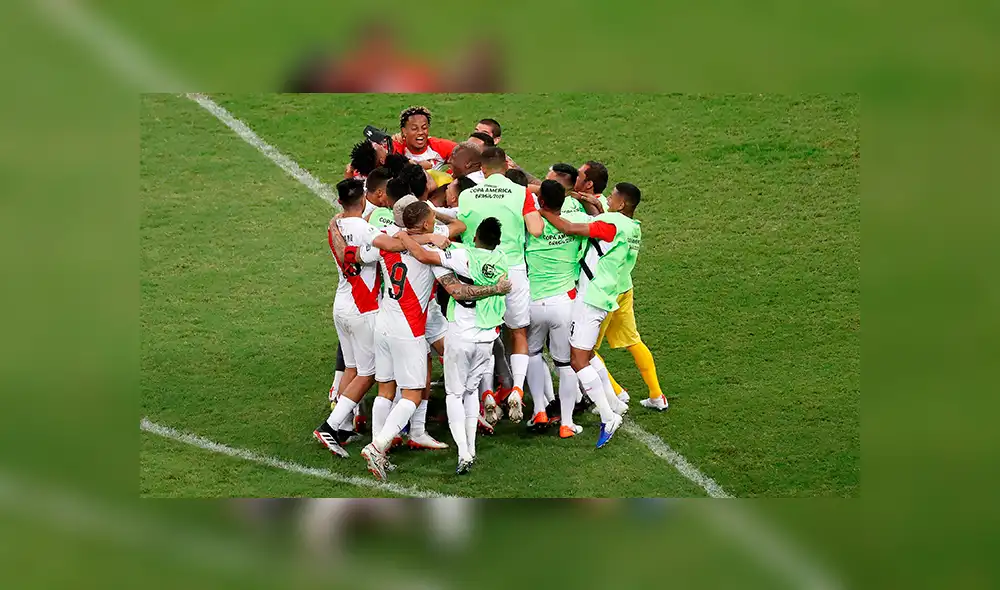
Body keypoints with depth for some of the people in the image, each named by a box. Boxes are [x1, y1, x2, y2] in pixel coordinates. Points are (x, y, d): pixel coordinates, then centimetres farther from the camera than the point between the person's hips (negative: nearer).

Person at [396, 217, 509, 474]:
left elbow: (423, 256, -21)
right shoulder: (502, 261, 0)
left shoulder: (465, 256, -16)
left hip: (461, 335, -4)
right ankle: (471, 448, 20)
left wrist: (404, 238, -3)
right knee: (471, 389, 22)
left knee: (455, 393, 6)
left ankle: (463, 453, -7)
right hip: (487, 338, 4)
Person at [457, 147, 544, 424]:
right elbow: (536, 230, -10)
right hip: (512, 268, -1)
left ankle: (487, 393, -1)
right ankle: (517, 388, -3)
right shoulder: (521, 193, -2)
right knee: (519, 332, 14)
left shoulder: (466, 196, 3)